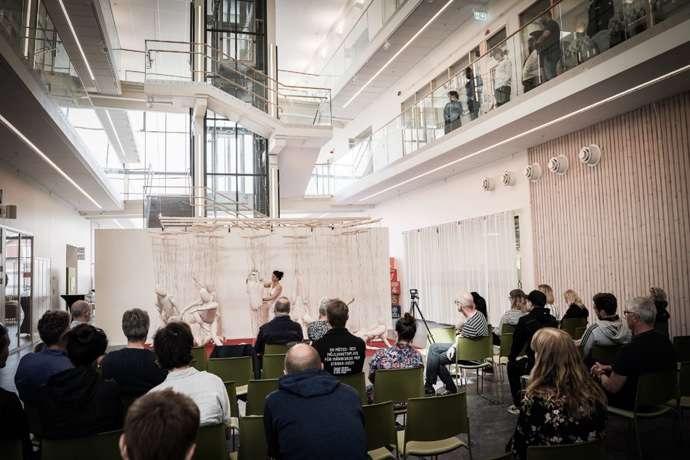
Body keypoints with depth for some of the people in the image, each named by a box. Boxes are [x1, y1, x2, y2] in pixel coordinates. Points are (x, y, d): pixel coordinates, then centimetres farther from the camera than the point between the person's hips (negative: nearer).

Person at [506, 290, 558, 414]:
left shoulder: (525, 320, -11)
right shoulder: (552, 320, 4)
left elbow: (517, 342, -2)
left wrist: (511, 358, 17)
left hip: (534, 365, -6)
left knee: (512, 366, 22)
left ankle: (518, 405, 21)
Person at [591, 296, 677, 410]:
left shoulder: (629, 349, -29)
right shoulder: (666, 342, -4)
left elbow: (612, 388, -20)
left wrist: (600, 374, 1)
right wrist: (612, 368, 13)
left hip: (632, 404, -8)